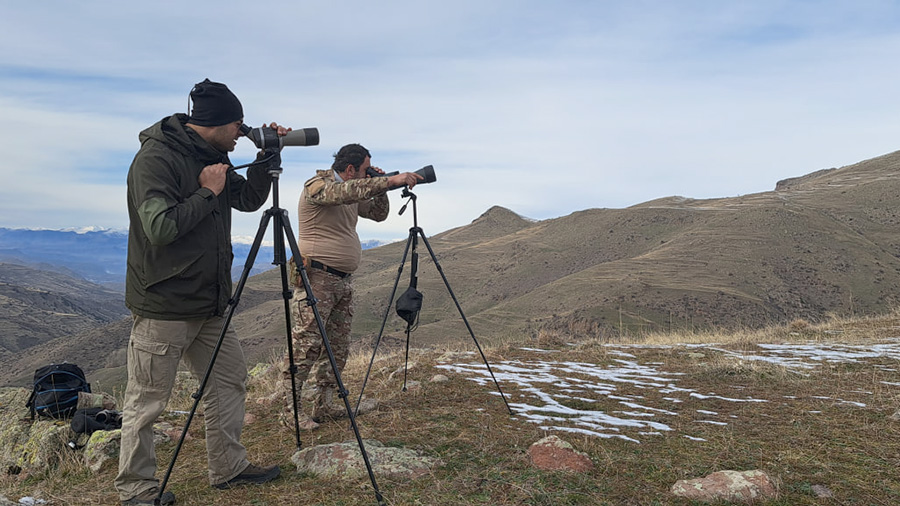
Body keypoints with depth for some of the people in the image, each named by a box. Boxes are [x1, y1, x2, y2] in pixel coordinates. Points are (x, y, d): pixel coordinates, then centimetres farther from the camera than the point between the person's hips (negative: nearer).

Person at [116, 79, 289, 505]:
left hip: (208, 305, 9)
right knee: (147, 400, 3)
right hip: (163, 307, -9)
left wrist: (269, 156, 5)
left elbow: (248, 198, 16)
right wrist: (207, 192, -17)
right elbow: (160, 227, -26)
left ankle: (229, 469, 27)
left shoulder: (211, 157, 10)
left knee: (230, 378, 14)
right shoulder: (155, 159, -17)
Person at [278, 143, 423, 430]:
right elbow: (345, 192, -29)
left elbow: (379, 214, 23)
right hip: (316, 277, -9)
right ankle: (290, 409, -4)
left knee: (338, 348, 9)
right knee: (306, 345, -10)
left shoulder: (353, 195, 17)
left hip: (343, 280, 9)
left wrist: (379, 187, 7)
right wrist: (389, 181, -31)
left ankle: (325, 404, 16)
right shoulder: (317, 186, -9)